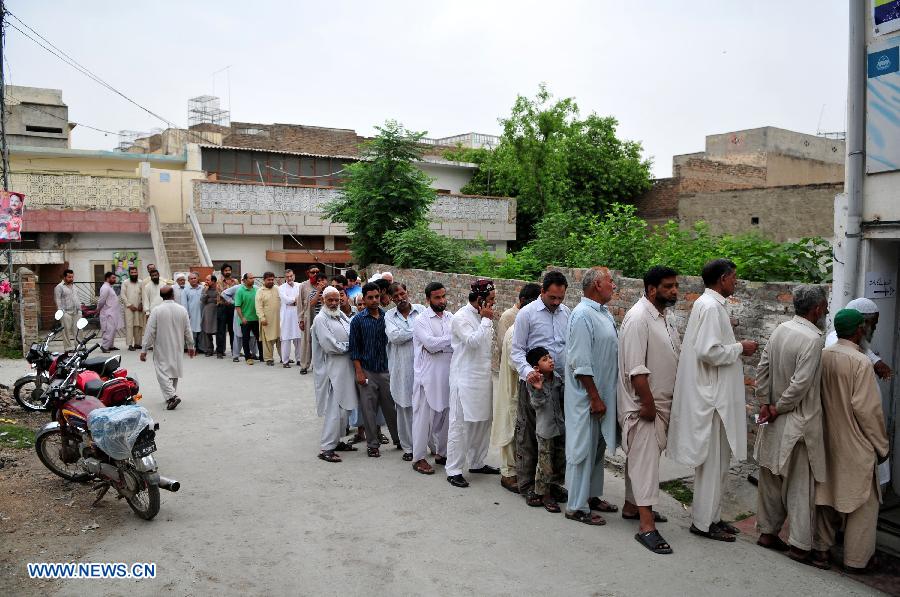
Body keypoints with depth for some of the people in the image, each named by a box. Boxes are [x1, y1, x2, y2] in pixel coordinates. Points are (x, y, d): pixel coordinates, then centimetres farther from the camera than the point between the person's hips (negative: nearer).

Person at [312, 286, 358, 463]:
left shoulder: (342, 315, 14)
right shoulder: (321, 319, -10)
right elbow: (329, 345, -17)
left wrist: (342, 346, -4)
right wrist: (348, 347, -5)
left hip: (346, 368, 8)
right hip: (331, 370, -8)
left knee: (345, 408, 12)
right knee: (333, 410, -8)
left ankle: (335, 441, 25)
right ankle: (326, 448, -2)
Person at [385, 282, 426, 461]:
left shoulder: (421, 310, 5)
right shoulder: (389, 316, 7)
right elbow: (393, 336, -9)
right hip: (402, 368, 1)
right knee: (405, 408, 7)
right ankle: (408, 447, 19)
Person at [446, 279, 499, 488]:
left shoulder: (483, 316, 13)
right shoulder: (461, 317, -12)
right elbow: (473, 341, -24)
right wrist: (486, 320, -17)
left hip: (484, 377, 8)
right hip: (465, 379, -8)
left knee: (483, 421, 13)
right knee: (460, 424, -3)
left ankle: (477, 462, 27)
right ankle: (453, 470, 4)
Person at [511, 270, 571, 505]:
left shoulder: (566, 313, 8)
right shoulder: (527, 313, -5)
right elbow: (516, 350, -6)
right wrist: (527, 371, -23)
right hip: (533, 382, -4)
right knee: (528, 435, 2)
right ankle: (527, 486, 13)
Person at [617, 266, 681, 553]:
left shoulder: (662, 317, 12)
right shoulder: (638, 318, -18)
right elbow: (636, 368, -23)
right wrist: (647, 403, -21)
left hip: (659, 401, 9)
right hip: (642, 404, -9)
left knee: (641, 455, 17)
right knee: (645, 459, -8)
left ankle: (632, 506, 30)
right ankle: (646, 526, -6)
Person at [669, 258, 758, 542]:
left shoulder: (710, 304, 14)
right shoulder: (710, 307, -18)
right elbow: (709, 352, -25)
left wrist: (735, 346, 11)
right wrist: (740, 348, -13)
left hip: (714, 394, 10)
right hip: (711, 396, -10)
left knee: (717, 462, 17)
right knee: (712, 462, 0)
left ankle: (711, 516, 27)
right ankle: (704, 522, 11)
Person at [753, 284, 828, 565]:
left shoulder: (781, 329, 4)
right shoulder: (812, 339, -18)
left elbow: (762, 368, 5)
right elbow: (800, 384, -22)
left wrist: (764, 403, 5)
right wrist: (778, 409, -10)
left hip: (775, 423, 7)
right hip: (798, 424, -7)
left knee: (772, 479, 15)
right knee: (800, 484, 4)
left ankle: (768, 532, 26)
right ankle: (800, 545, 12)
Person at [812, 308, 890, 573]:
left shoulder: (822, 356, -1)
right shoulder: (861, 362, -19)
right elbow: (867, 409, -18)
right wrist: (881, 445, -6)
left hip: (827, 439, 6)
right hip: (855, 445, -6)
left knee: (827, 492, 17)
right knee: (862, 501, 9)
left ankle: (821, 547, 27)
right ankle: (857, 558, 18)